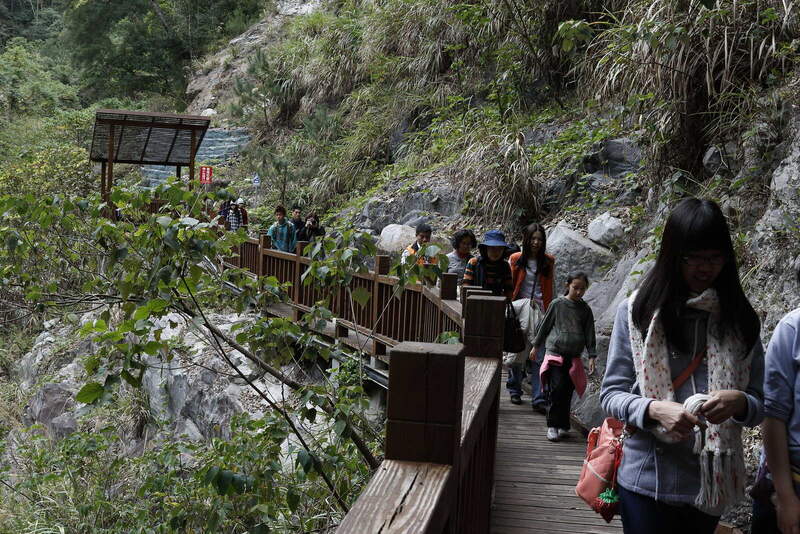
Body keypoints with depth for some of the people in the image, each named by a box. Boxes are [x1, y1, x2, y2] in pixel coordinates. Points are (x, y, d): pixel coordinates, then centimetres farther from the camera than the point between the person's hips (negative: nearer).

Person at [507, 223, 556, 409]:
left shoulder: (548, 262, 7)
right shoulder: (515, 260, 3)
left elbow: (550, 288, 12)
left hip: (540, 311, 0)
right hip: (519, 310, 0)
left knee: (539, 355, -7)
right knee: (517, 352, 6)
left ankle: (538, 399, -6)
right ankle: (514, 390, 25)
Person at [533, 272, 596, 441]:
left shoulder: (585, 309, 7)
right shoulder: (557, 304, 0)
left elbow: (590, 334, 9)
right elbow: (545, 326, 8)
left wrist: (591, 357, 3)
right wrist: (536, 347, 11)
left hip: (574, 357, 3)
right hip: (555, 353, -2)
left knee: (567, 392, 4)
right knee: (556, 388, -13)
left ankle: (563, 426, 16)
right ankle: (552, 426, -5)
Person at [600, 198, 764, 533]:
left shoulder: (739, 320, 3)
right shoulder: (637, 311, -5)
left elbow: (759, 404, 5)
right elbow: (611, 393, -3)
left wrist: (738, 402, -19)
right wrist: (655, 410, -22)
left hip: (710, 483, 3)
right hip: (647, 481, -3)